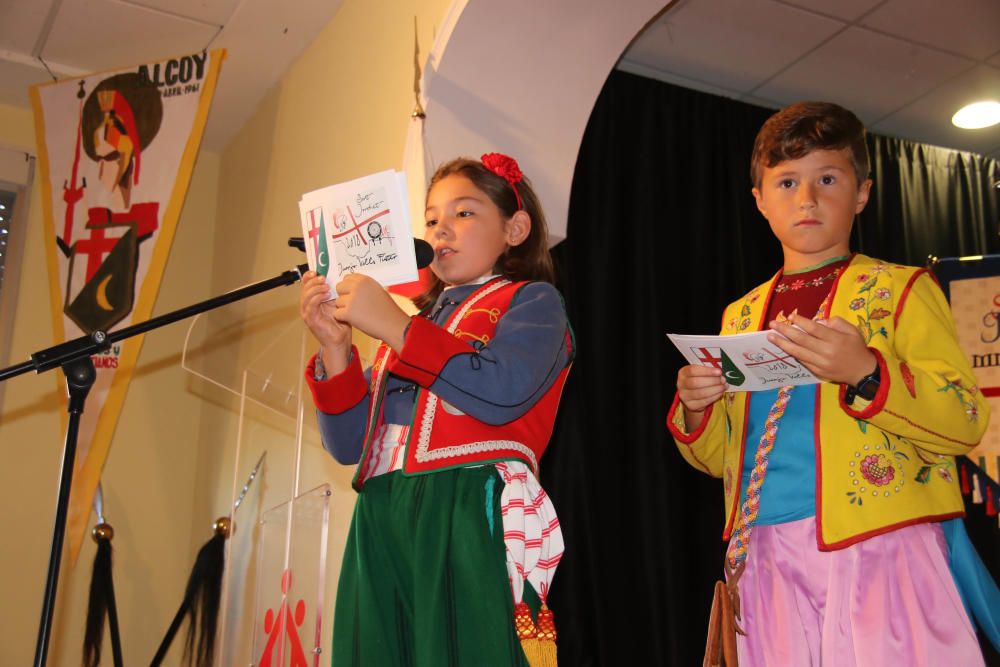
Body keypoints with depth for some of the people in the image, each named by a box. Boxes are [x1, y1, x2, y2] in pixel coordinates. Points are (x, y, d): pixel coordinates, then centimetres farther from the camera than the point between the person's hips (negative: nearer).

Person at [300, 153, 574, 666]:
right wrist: (334, 348, 3)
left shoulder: (531, 301, 9)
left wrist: (396, 329, -12)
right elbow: (349, 446, 17)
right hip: (380, 524, 5)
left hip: (470, 516, -5)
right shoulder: (411, 323, 25)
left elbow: (504, 392, -13)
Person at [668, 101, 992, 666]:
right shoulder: (742, 316, 16)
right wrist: (696, 411, -2)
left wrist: (866, 374, -21)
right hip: (768, 560, 4)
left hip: (877, 551, -3)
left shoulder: (900, 288, 4)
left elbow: (967, 420, -6)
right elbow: (722, 457, 20)